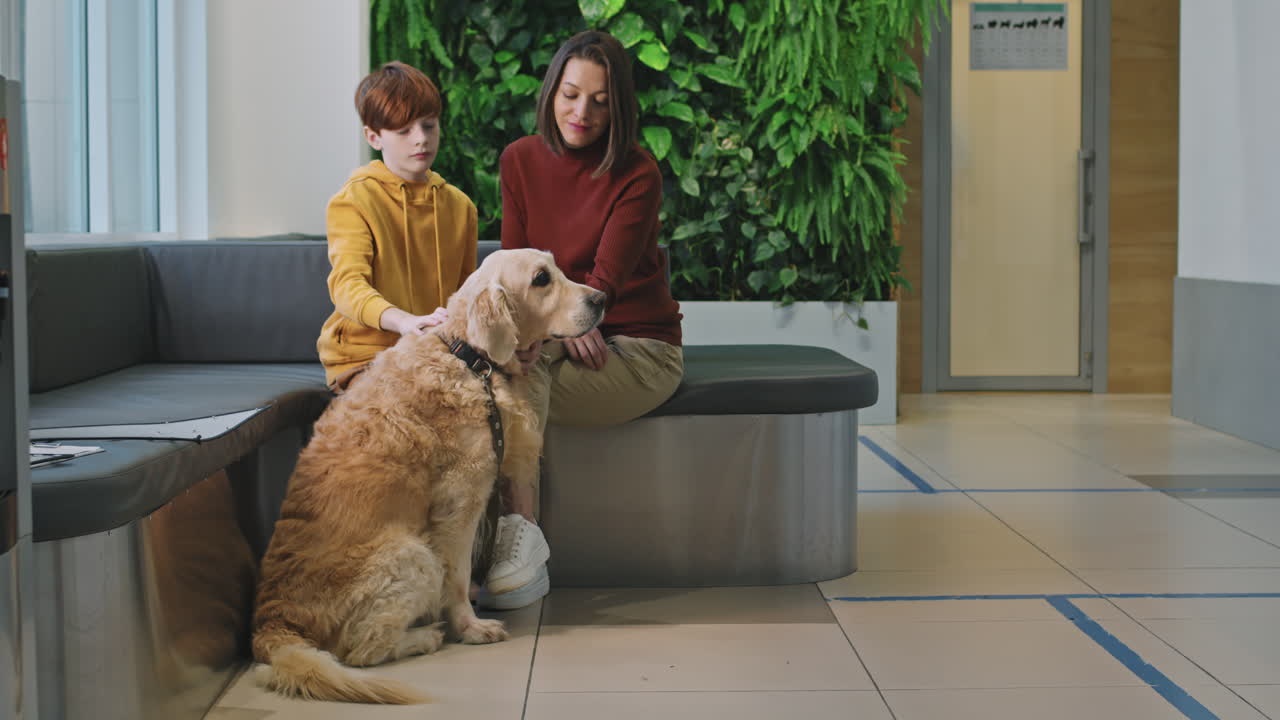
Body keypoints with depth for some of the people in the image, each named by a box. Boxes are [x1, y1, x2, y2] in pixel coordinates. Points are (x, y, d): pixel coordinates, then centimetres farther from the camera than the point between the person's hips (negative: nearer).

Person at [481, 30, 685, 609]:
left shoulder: (636, 175, -10)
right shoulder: (520, 160, 4)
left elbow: (607, 278, -19)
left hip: (638, 348, -4)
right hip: (557, 341, 4)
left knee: (520, 372, -28)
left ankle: (520, 537, -28)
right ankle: (522, 539, -31)